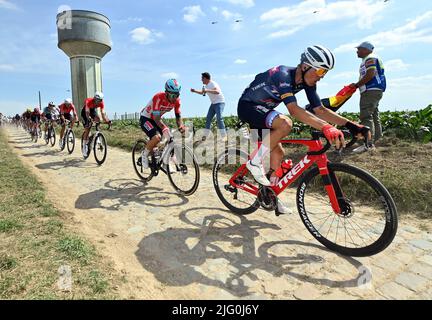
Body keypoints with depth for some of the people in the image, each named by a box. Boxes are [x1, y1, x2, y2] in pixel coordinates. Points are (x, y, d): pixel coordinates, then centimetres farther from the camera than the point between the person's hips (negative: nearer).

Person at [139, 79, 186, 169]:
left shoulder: (177, 100, -15)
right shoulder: (158, 98, -33)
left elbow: (178, 116, -10)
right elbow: (156, 118, -35)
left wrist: (181, 126, -30)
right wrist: (165, 129, -49)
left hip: (156, 119, 6)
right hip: (145, 118, -6)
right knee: (157, 137, -30)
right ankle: (145, 154, -3)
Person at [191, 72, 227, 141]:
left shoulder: (213, 84, -17)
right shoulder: (206, 86, 11)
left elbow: (217, 92, -36)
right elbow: (202, 92, 30)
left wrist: (207, 90, -40)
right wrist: (194, 91, 16)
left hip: (220, 102, -9)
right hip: (213, 103, 9)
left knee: (219, 118, -21)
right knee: (208, 118, 7)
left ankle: (224, 136, -18)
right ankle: (205, 136, 14)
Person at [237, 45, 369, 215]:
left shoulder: (307, 82, -4)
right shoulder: (283, 74, -29)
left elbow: (319, 109, -8)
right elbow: (294, 109, -44)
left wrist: (350, 125, -19)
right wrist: (326, 127, -55)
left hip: (262, 110, 9)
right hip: (247, 106, -8)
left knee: (278, 152, 4)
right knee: (285, 123, -33)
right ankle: (255, 162, -18)